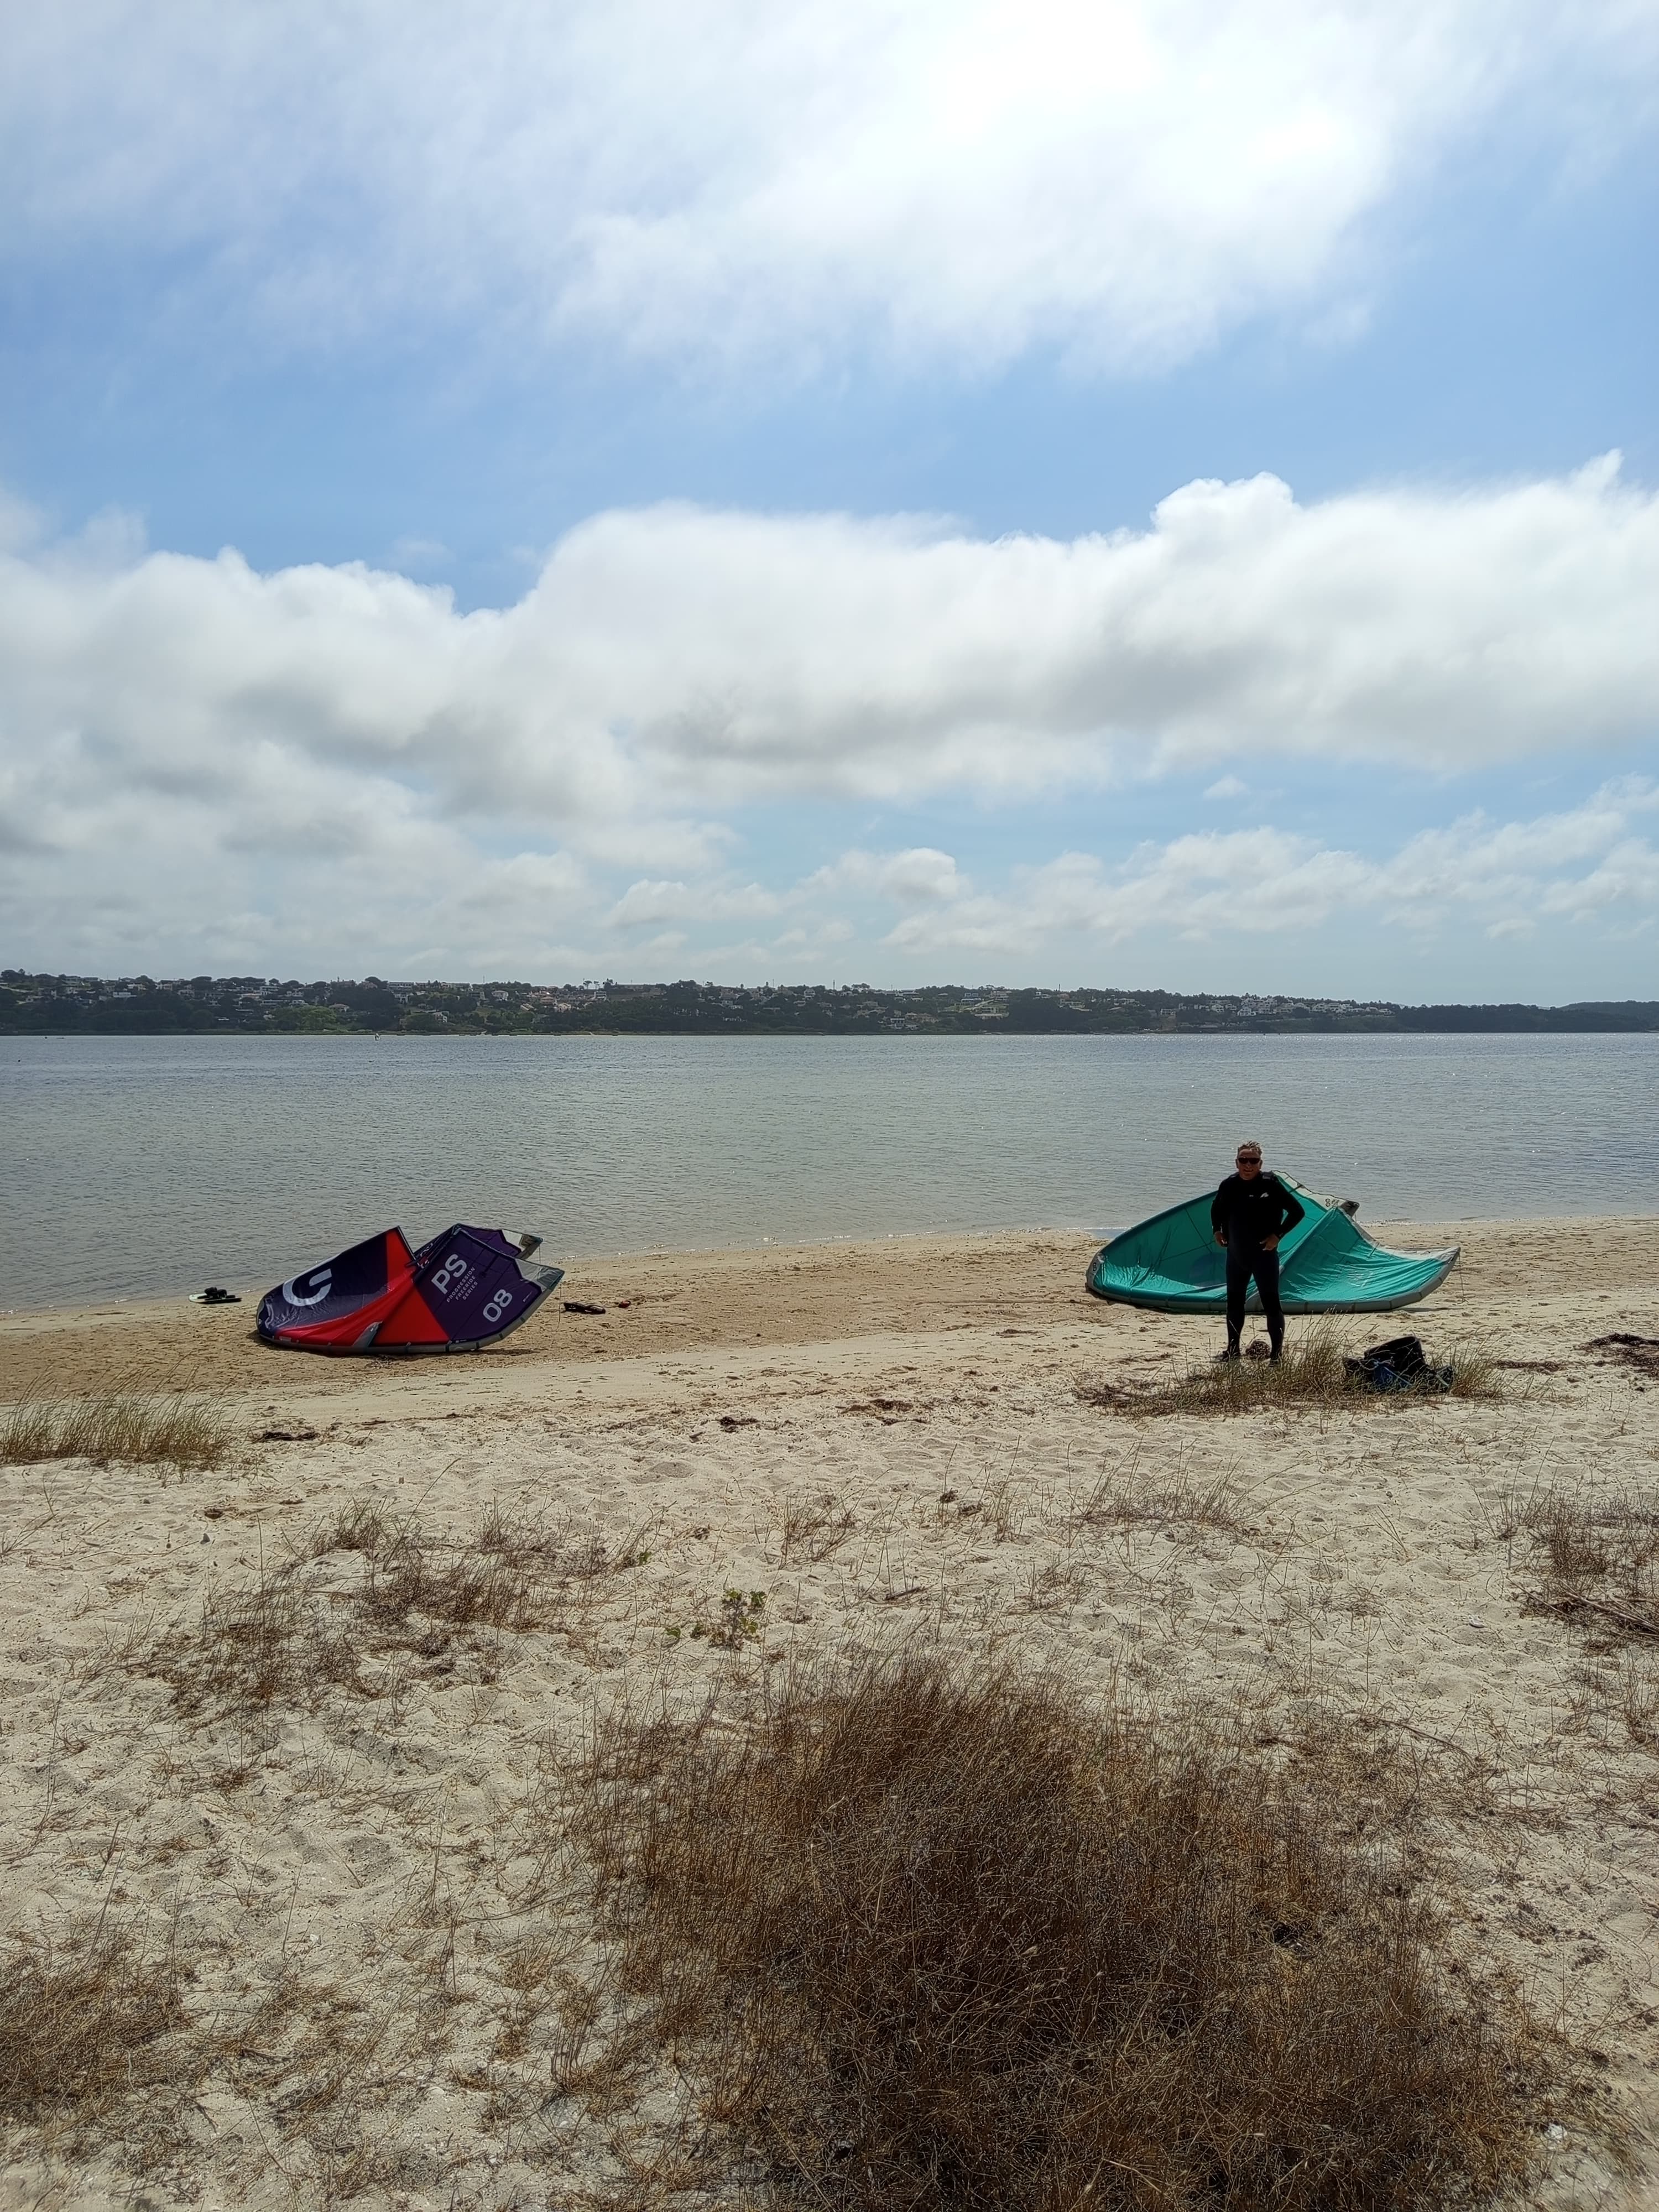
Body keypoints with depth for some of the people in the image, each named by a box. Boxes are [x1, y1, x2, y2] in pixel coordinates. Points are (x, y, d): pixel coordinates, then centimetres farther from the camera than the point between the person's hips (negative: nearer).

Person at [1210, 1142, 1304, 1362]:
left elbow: (1298, 1211, -12)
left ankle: (1277, 1353, 7)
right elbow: (1216, 1208, 20)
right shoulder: (1230, 1185, -1)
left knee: (1271, 1303, -2)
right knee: (1234, 1302, 15)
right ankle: (1232, 1350, 28)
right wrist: (1217, 1230, 8)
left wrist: (1277, 1236, -15)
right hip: (1236, 1254, 6)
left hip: (1264, 1255, -5)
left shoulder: (1270, 1185, -15)